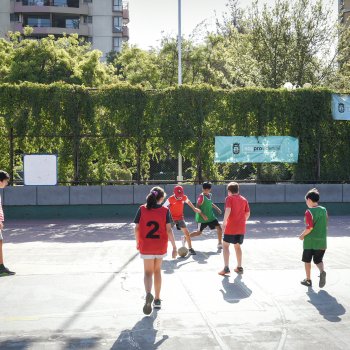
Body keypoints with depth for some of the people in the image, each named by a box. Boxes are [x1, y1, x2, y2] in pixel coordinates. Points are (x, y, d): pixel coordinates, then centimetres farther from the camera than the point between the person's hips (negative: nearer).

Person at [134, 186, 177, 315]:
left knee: (148, 272, 4)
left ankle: (148, 294, -26)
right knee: (157, 271, 18)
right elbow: (169, 230, -10)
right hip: (161, 246, 1)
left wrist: (137, 242, 13)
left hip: (146, 246, -1)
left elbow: (137, 228, -3)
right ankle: (157, 300, 24)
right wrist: (174, 247, -6)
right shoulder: (165, 210, -5)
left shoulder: (142, 209, -4)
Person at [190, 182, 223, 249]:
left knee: (219, 228, -1)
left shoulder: (210, 195, 3)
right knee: (199, 232, 2)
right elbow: (197, 207, -21)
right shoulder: (201, 196, -20)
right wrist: (203, 215, -28)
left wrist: (216, 208, 18)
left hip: (210, 216, 7)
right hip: (202, 218, -7)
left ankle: (220, 244, 12)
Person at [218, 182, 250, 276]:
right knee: (237, 246, 18)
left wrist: (224, 222, -16)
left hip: (231, 227, -5)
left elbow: (228, 210, -20)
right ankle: (239, 267, 20)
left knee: (226, 245, 3)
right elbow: (248, 213, 10)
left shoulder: (229, 198, -5)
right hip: (241, 228, 5)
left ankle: (226, 268, -5)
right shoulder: (244, 199, 10)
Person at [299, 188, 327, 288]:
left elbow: (309, 228, -20)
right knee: (318, 260, 15)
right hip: (322, 241, 5)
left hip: (310, 241, -5)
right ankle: (322, 271, -13)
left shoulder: (309, 212, -15)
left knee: (307, 261, 13)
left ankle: (308, 280, 20)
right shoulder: (324, 210, 3)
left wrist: (302, 236, -6)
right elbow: (325, 224, 10)